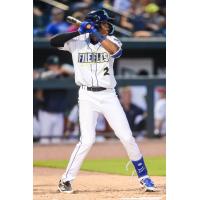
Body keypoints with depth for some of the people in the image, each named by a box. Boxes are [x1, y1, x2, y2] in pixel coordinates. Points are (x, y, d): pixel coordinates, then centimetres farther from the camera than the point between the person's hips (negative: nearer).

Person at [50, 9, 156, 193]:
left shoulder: (110, 40, 0)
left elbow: (116, 51, -22)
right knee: (87, 139, -14)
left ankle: (143, 177, 13)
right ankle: (66, 180, -1)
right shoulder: (77, 41, -1)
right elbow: (54, 42, -12)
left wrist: (96, 33, -23)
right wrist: (78, 32, -19)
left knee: (127, 137, -1)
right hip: (87, 96, -2)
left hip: (109, 96, 2)